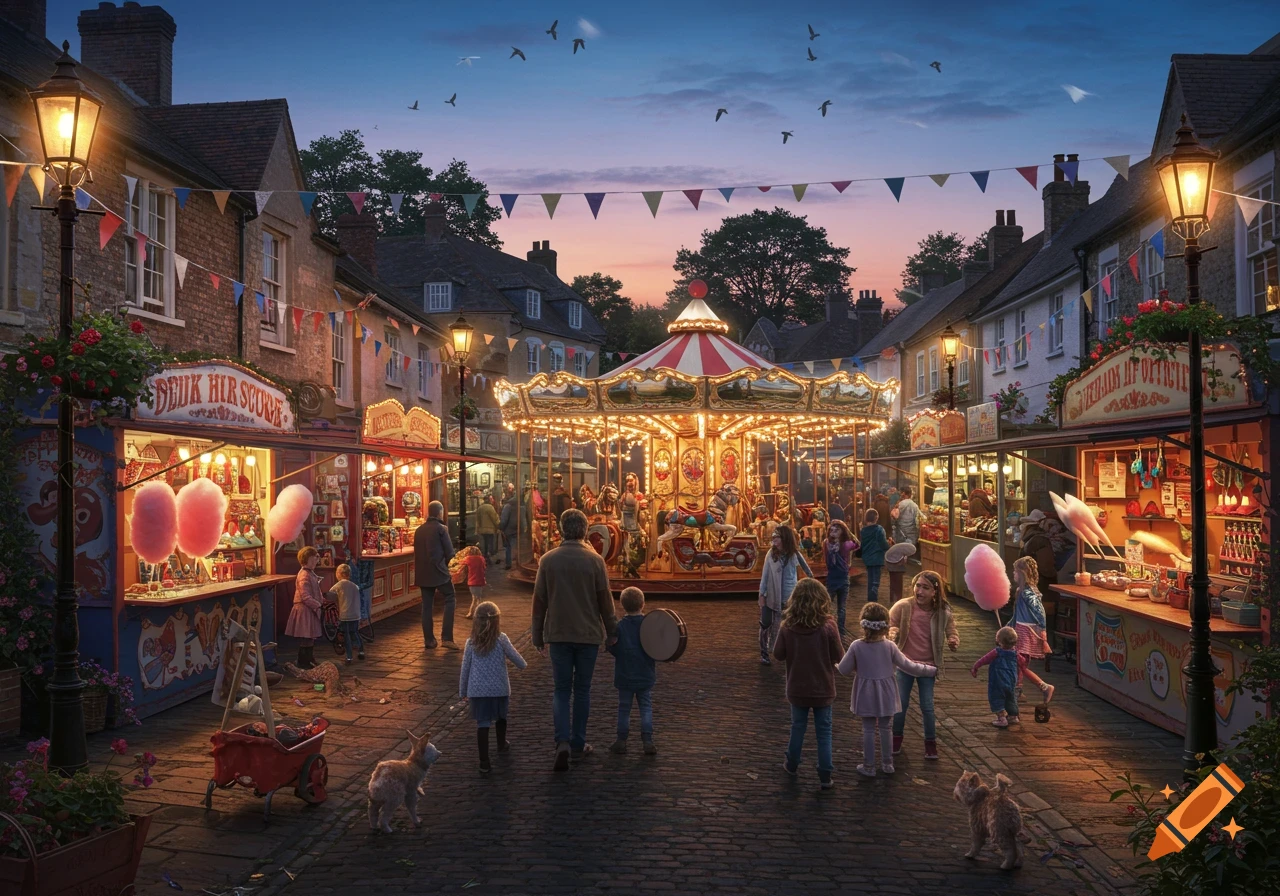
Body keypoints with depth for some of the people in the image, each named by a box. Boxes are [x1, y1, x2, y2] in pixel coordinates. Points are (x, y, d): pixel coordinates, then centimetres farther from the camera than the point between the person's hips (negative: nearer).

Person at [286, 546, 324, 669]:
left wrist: (321, 600, 12)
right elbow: (305, 597, -24)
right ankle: (303, 663, 4)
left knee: (311, 638, 16)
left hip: (311, 610, 10)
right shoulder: (304, 576, -19)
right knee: (306, 639, -4)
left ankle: (310, 661, 25)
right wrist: (317, 605, -19)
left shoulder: (311, 573, 14)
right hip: (305, 610, -10)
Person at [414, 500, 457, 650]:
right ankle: (446, 637, -4)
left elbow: (417, 552, 15)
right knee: (450, 600, 5)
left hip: (422, 573, 6)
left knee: (427, 606, 9)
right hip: (439, 572, -6)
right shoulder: (441, 528, -9)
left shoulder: (419, 530, 9)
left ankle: (429, 640, 10)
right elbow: (450, 552, -8)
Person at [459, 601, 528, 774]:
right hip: (499, 688, 0)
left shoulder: (471, 643, -2)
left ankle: (484, 762, -2)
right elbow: (516, 658, -2)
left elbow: (465, 669, 4)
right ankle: (501, 744, 46)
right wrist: (523, 664, 22)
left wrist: (462, 692, 14)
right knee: (501, 717, 24)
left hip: (477, 690, 0)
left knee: (482, 724, 3)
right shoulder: (501, 639, -9)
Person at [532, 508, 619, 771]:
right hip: (588, 634, -1)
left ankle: (563, 742, -10)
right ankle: (578, 744, 18)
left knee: (561, 690, 8)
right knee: (582, 690, 12)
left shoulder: (547, 560, -3)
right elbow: (605, 600, -4)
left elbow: (539, 601, 1)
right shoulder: (595, 560, -8)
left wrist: (538, 636, 10)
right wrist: (611, 632, 8)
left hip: (558, 635, 1)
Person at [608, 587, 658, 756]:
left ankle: (621, 740, 14)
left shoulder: (619, 626, -9)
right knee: (646, 707, 7)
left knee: (624, 708, 9)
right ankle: (647, 740, -1)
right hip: (646, 677, 1)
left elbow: (612, 649, -10)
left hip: (625, 677, -1)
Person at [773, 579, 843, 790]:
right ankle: (825, 776, 15)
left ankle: (792, 765, 37)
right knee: (823, 732, 11)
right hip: (823, 689, -2)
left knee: (798, 727, 21)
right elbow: (838, 656, -10)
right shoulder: (827, 627, -21)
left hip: (797, 689, 2)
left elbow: (778, 655, -5)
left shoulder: (788, 627, -16)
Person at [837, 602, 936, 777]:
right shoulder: (890, 646, -13)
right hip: (885, 694, 1)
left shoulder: (856, 646, -16)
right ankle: (887, 763, 26)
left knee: (868, 730, 8)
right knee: (885, 728, 16)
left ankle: (869, 766, 15)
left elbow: (844, 670, -7)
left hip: (866, 694, -1)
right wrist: (932, 670, 7)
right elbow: (908, 666, -5)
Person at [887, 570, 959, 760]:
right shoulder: (903, 606, -16)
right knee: (901, 703, 9)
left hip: (928, 666, 0)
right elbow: (888, 623, -7)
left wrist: (953, 642, -27)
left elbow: (952, 634, -3)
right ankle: (896, 738, 29)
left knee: (927, 706, 5)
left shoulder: (942, 613, -12)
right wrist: (891, 633, -30)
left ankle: (931, 743, 23)